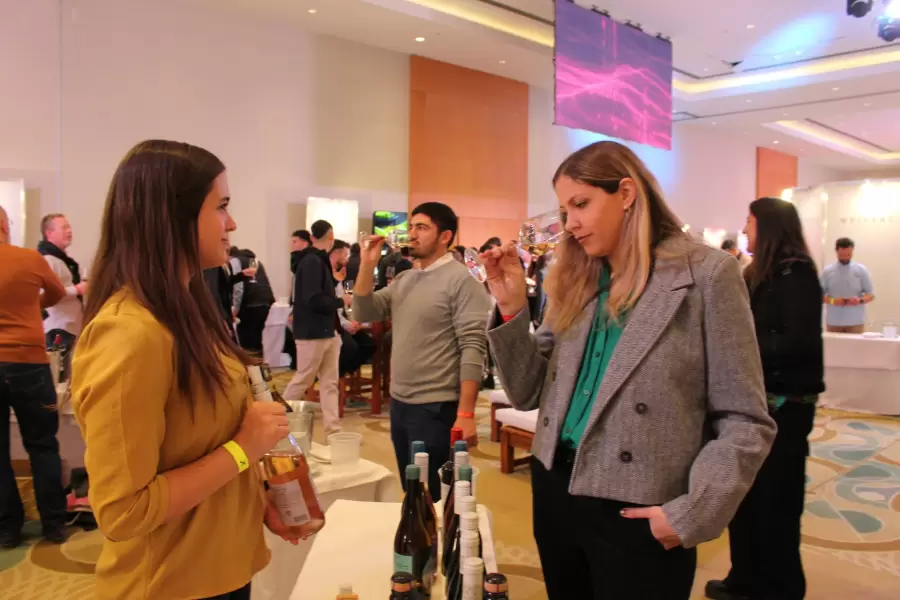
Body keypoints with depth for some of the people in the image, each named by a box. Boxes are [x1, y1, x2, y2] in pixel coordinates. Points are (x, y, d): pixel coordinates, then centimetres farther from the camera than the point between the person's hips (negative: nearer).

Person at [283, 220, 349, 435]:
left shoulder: (319, 260, 11)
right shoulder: (312, 261, -16)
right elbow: (313, 300, -23)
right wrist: (341, 301, -12)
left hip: (326, 331, 9)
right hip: (313, 332, -9)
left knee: (330, 383, 7)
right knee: (302, 381, 3)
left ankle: (333, 431, 10)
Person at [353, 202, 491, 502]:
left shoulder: (461, 280, -12)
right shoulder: (403, 280, 12)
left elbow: (473, 348, -17)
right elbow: (363, 314, 8)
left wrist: (465, 413, -22)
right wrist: (367, 265, -4)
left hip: (436, 408, -7)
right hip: (399, 403, 7)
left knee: (433, 498, 5)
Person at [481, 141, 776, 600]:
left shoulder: (707, 274, -10)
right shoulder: (574, 283, 5)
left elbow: (744, 422, -9)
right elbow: (528, 394, 5)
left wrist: (690, 515, -17)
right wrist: (511, 308, -7)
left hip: (637, 515, -5)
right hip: (555, 492, 6)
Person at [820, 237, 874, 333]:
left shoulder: (861, 270, 3)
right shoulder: (827, 271, 3)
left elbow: (871, 295, 4)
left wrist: (860, 300, -18)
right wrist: (832, 301, -15)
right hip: (833, 322, 1)